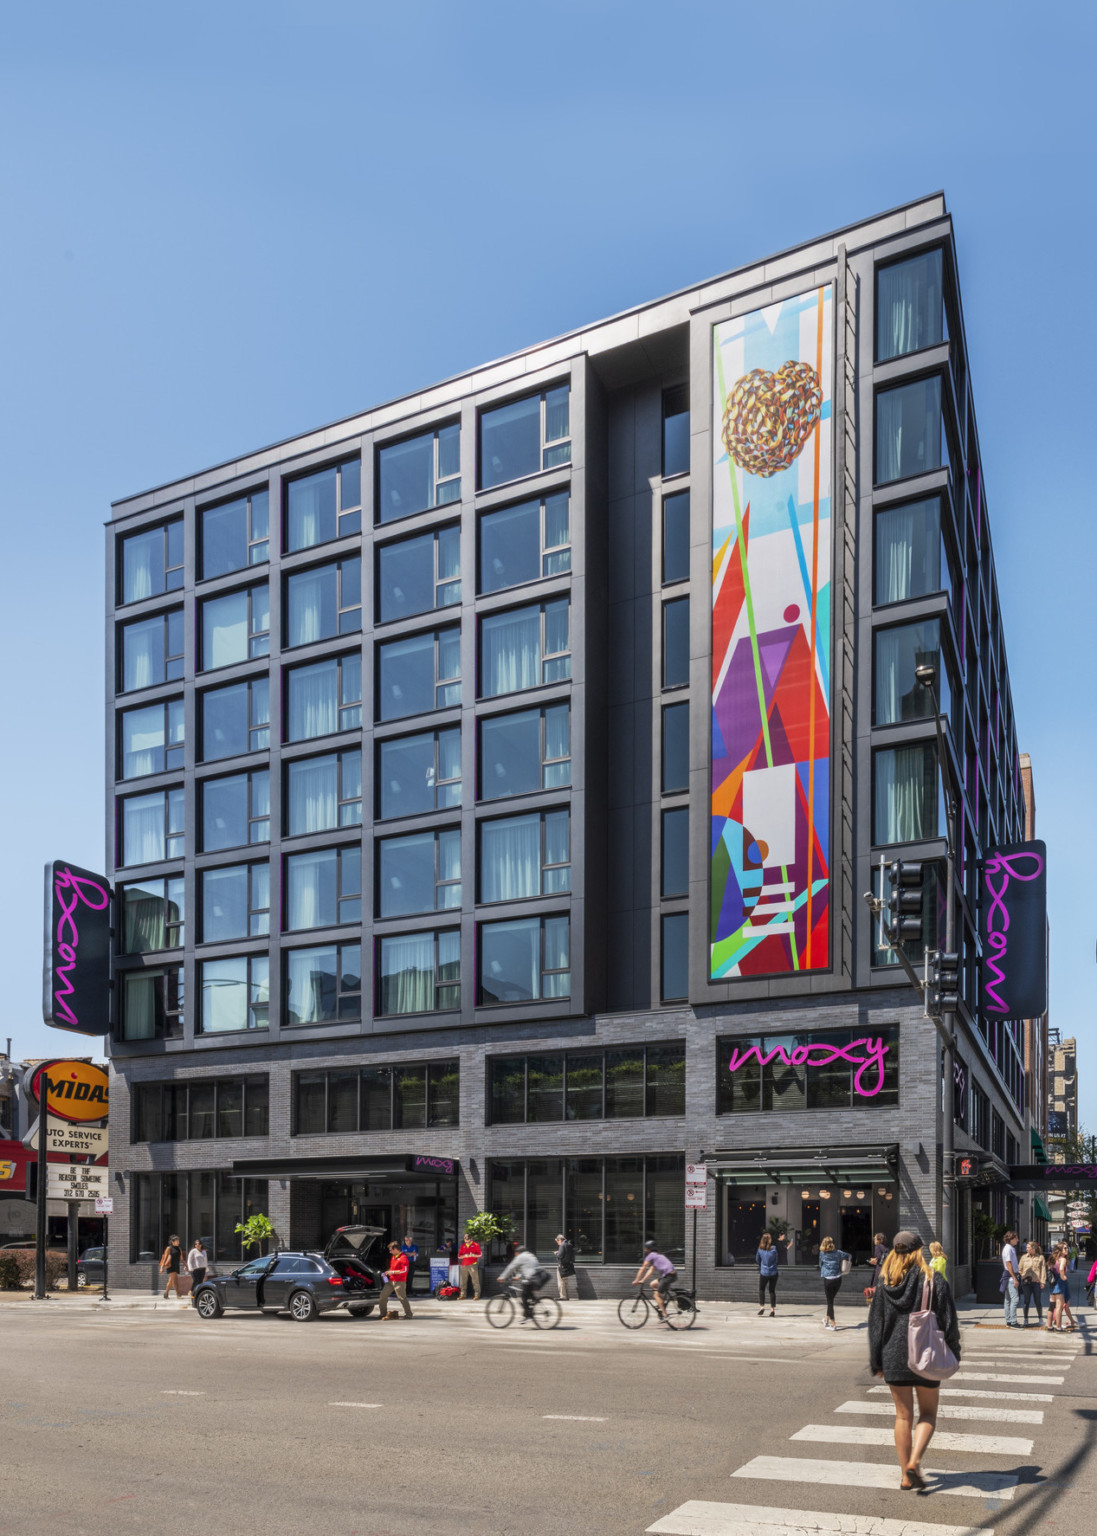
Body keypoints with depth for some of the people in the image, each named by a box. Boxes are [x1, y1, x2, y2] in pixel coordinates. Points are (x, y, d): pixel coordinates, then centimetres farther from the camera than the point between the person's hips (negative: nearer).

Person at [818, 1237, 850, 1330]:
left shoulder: (822, 1253, -3)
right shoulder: (838, 1253, 2)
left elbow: (820, 1264, 7)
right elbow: (848, 1256, 7)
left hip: (827, 1280, -3)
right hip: (838, 1279, 3)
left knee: (830, 1301, 4)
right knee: (831, 1300, 20)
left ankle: (833, 1324, 0)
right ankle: (827, 1320, 34)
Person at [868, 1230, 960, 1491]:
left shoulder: (884, 1283, -1)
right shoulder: (933, 1280, -7)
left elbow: (875, 1323, 1)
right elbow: (949, 1321, -5)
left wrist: (876, 1362, 8)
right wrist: (952, 1356, 5)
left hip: (894, 1356, 2)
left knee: (903, 1416, 12)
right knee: (928, 1413, 14)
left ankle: (906, 1476, 11)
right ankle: (914, 1460, -8)